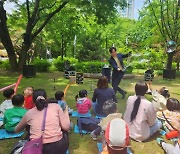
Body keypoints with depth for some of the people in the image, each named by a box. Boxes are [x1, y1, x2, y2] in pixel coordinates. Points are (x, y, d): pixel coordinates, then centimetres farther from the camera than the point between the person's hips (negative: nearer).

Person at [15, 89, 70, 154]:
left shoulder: (29, 113, 7)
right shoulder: (55, 106, 1)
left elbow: (16, 130, 25)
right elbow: (66, 127, -3)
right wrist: (66, 112, 13)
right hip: (58, 147, -1)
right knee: (64, 132, 30)